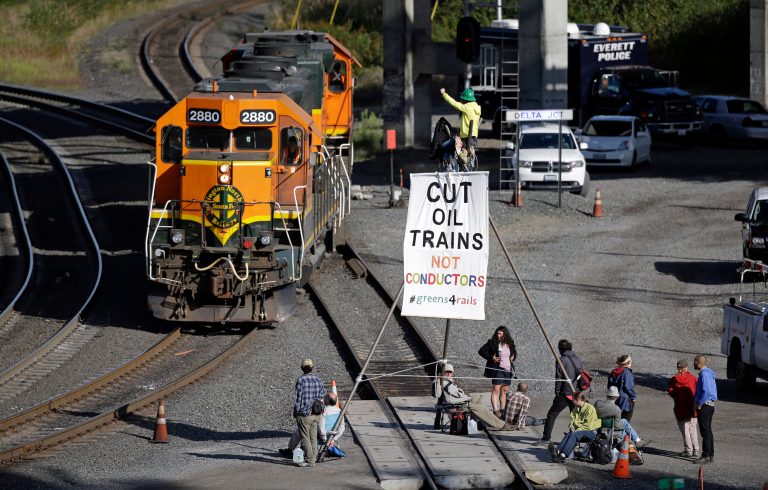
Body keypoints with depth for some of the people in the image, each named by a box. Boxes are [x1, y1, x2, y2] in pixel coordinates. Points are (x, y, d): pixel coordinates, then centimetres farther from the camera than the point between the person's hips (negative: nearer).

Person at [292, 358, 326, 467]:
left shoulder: (301, 380, -12)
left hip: (304, 414, -6)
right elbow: (322, 396, 9)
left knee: (305, 438, -1)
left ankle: (309, 460, -2)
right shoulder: (318, 380, 5)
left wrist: (295, 412, -3)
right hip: (316, 414, 6)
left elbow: (298, 398, -12)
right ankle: (313, 457, 17)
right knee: (313, 438, 13)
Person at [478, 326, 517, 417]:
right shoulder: (492, 343, -4)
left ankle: (503, 410, 16)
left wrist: (513, 357, 8)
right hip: (498, 369, -6)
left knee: (504, 391, 10)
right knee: (496, 390, -12)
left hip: (508, 370, 6)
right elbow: (481, 351, -3)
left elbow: (514, 352, 30)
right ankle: (496, 411, -18)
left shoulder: (510, 344, 10)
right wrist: (491, 358, -13)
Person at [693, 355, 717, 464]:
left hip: (704, 406, -10)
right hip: (710, 405, 10)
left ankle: (706, 456, -8)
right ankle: (711, 455, 19)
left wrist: (700, 404, -18)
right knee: (708, 431, 15)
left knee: (705, 432, -8)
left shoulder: (704, 374, -18)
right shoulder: (709, 373, 15)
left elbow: (706, 391, -27)